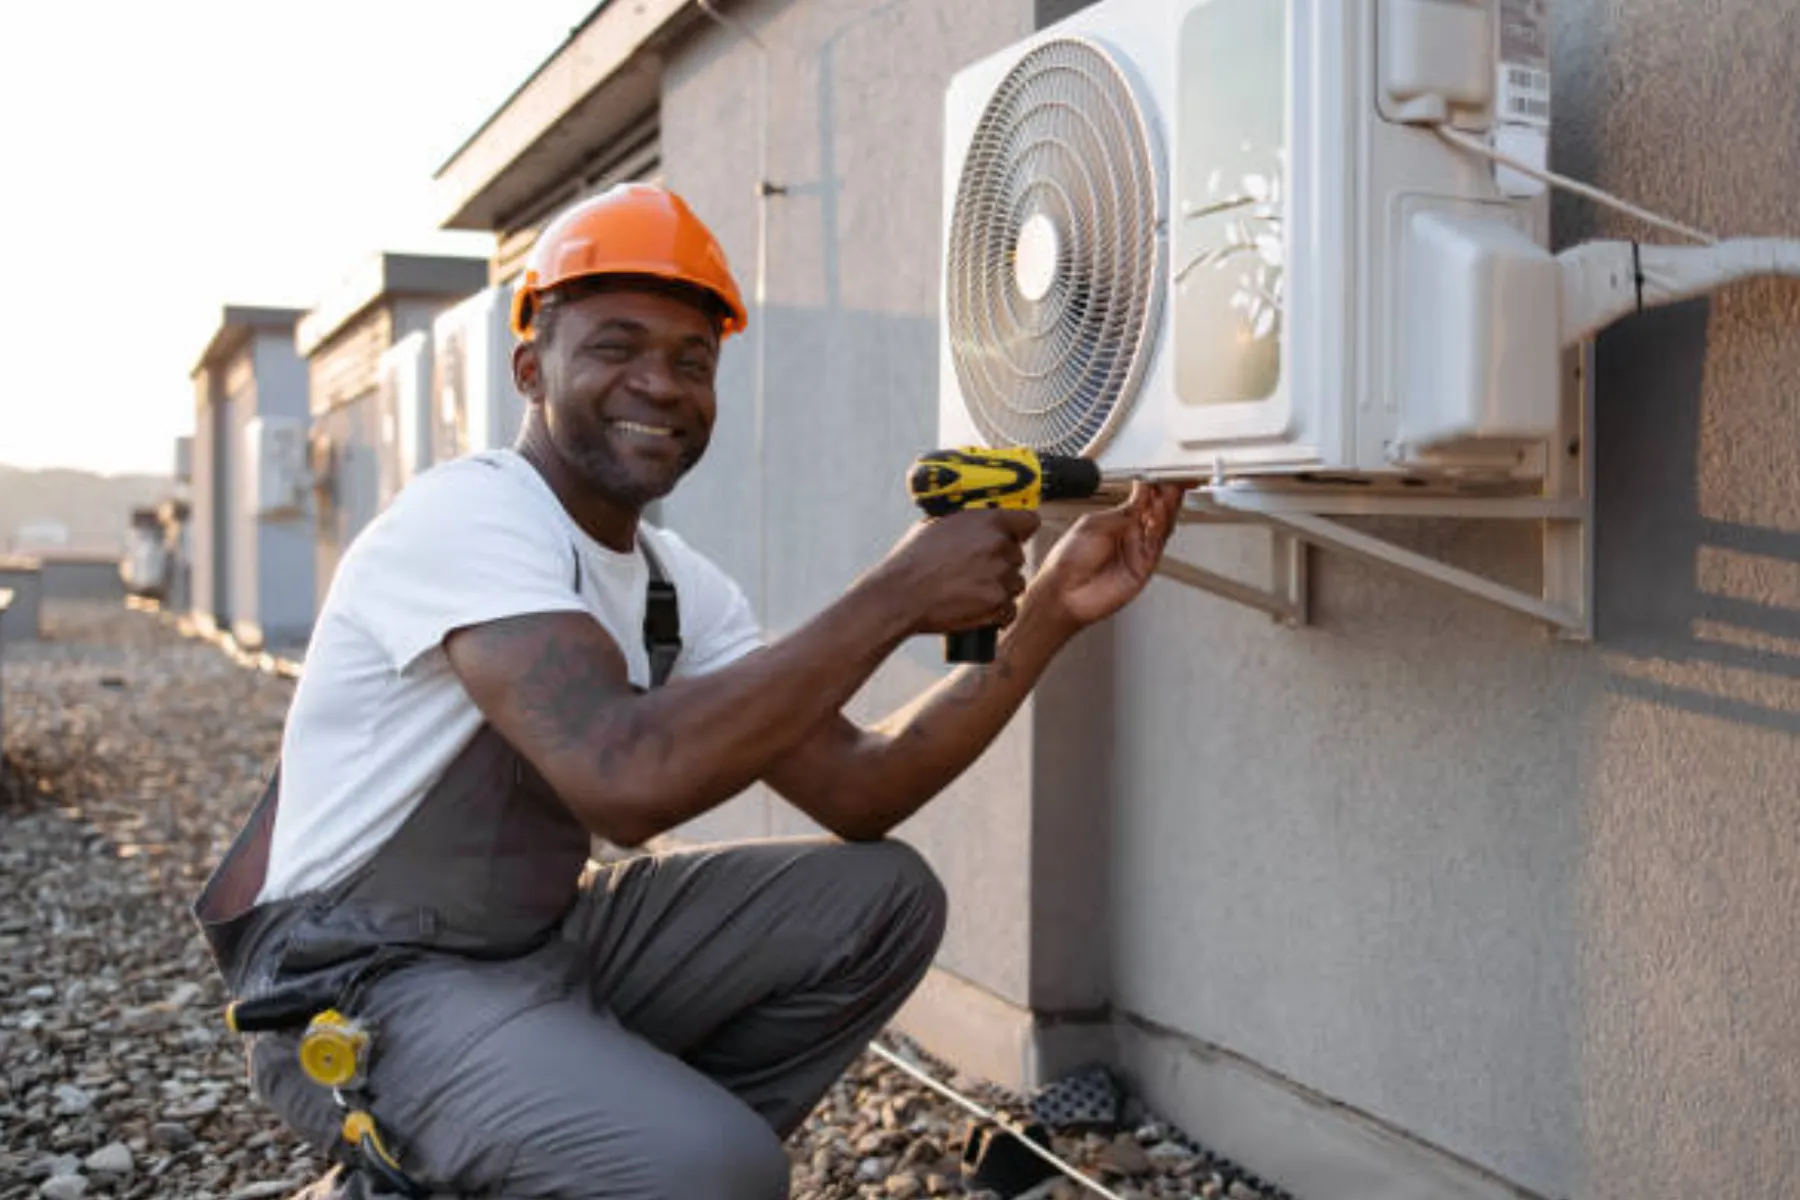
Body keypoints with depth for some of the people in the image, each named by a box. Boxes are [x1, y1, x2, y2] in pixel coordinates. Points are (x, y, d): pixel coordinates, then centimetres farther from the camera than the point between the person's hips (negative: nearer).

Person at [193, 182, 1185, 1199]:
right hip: (365, 982, -8)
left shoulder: (682, 587, 5)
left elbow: (855, 793, 1)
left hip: (545, 945, 8)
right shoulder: (468, 515, -20)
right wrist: (896, 597, -29)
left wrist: (1048, 611, -8)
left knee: (884, 899, -1)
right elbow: (628, 783, -36)